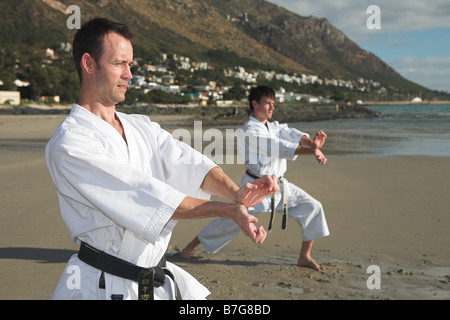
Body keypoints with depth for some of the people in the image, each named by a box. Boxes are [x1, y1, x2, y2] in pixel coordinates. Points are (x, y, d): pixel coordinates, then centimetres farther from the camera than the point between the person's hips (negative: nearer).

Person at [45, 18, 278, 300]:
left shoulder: (142, 126, 10)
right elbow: (146, 195, -21)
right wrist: (227, 210, -22)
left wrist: (235, 192, -23)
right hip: (103, 286, -6)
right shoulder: (69, 144, -15)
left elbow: (187, 164, -4)